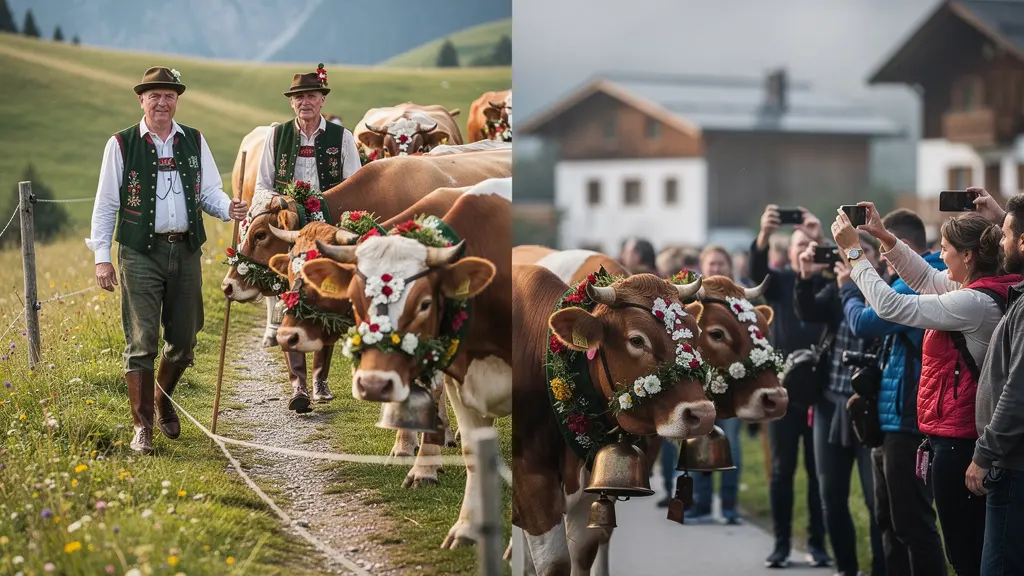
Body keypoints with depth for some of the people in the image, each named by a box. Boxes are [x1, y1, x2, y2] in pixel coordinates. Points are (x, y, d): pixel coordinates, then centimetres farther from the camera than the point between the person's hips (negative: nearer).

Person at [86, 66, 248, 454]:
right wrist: (102, 258, -4)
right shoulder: (121, 144, 1)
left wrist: (228, 208, -12)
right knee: (142, 342, -7)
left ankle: (163, 403, 36)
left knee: (183, 340, 11)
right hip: (140, 252, -4)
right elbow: (105, 204, 2)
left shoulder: (194, 142, 10)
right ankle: (142, 426, -1)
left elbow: (209, 190, 12)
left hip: (186, 251, 4)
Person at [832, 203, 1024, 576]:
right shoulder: (980, 290, 8)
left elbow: (889, 306, -19)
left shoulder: (973, 303, -21)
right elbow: (926, 278, 24)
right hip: (962, 435, 10)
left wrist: (853, 251, -10)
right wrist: (883, 236, 16)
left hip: (958, 441, -10)